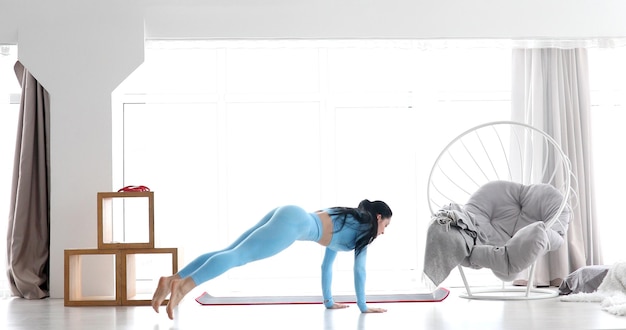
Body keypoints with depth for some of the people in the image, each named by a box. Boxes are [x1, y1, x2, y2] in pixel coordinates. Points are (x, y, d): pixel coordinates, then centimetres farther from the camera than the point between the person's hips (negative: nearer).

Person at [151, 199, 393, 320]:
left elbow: (326, 265, 39)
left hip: (285, 216, 8)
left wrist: (328, 301, 42)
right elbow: (359, 269, 9)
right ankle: (185, 285, -43)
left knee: (231, 253, -5)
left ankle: (172, 280, -18)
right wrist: (363, 306, 16)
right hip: (293, 221, -8)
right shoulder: (364, 228, 12)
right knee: (240, 255, -25)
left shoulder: (349, 224, 34)